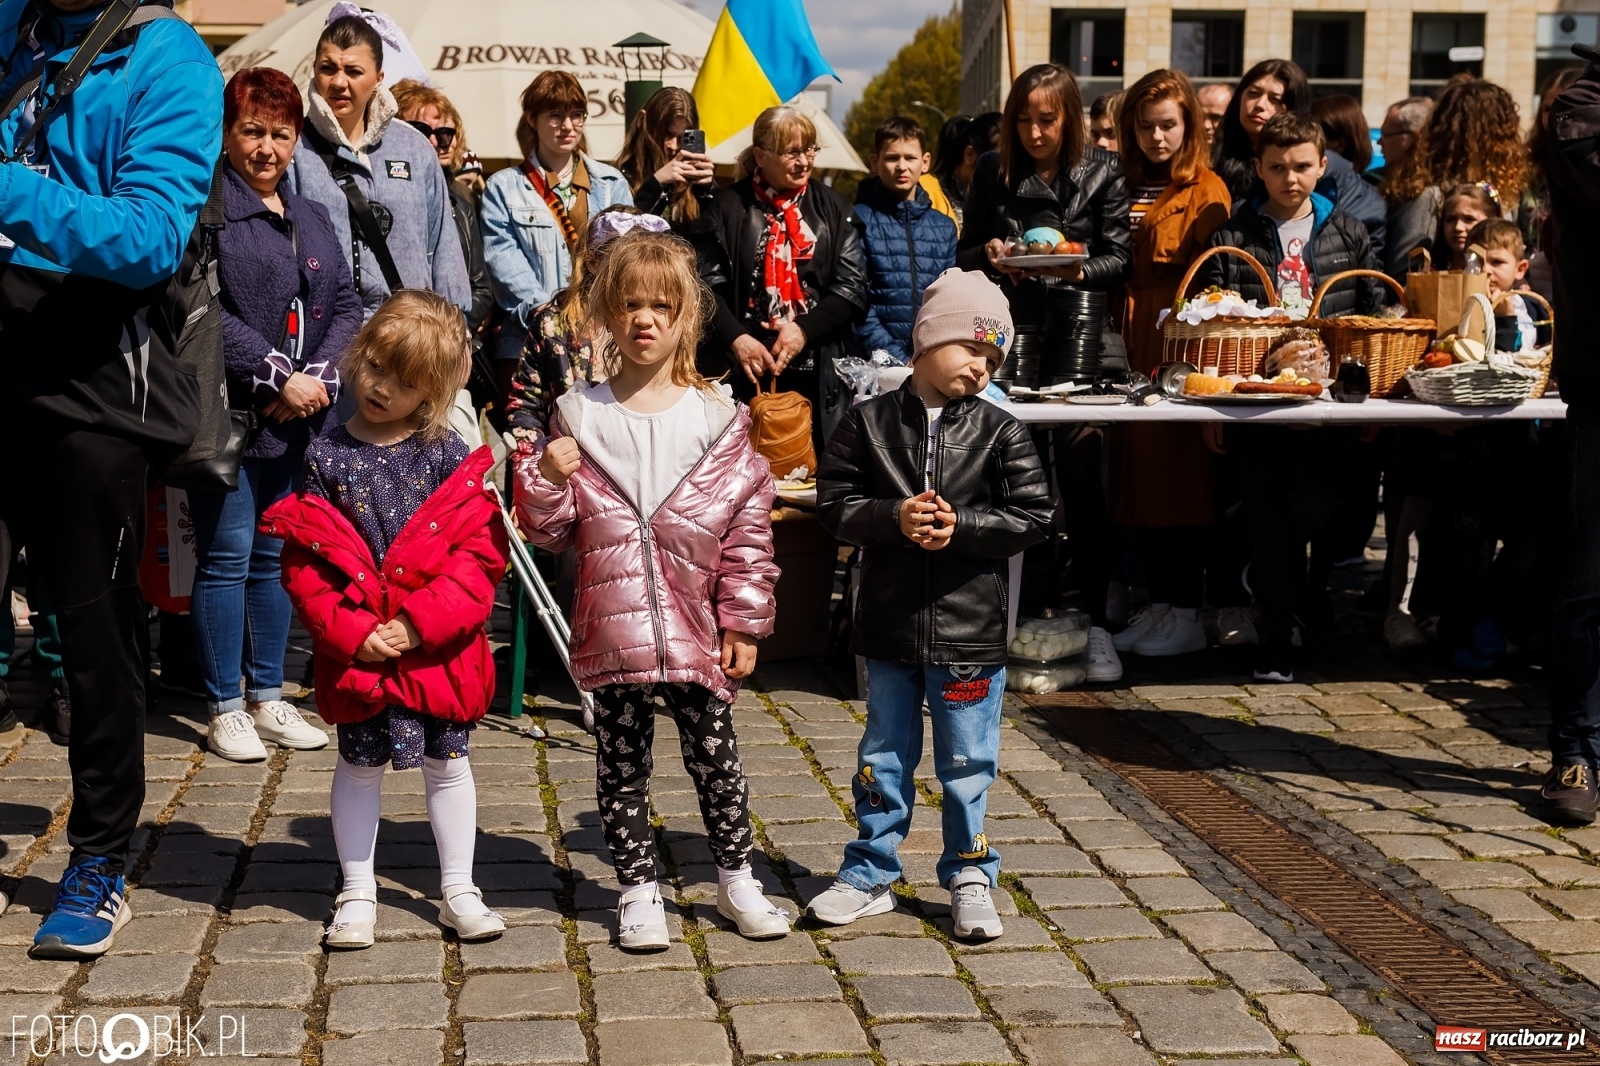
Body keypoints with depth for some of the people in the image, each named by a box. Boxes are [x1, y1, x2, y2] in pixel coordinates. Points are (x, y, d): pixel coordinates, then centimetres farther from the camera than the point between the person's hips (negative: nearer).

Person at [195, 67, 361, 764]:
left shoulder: (313, 221, 16)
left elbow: (346, 307, 11)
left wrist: (318, 376, -7)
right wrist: (279, 377, -16)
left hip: (297, 419, 6)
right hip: (229, 412, -6)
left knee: (275, 556, 12)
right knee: (227, 556, -2)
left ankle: (268, 697, 21)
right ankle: (225, 707, 8)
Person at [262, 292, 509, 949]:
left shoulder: (450, 457, -3)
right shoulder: (327, 457, -1)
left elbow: (480, 552, -8)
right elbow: (303, 561, -3)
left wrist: (420, 623, -17)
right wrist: (351, 631, -14)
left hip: (441, 647, 0)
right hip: (357, 649, 0)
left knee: (446, 760, 9)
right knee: (360, 763, 9)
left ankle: (458, 892, 22)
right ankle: (357, 894, 22)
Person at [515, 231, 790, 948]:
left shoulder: (717, 420, -1)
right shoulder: (579, 417, 1)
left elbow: (749, 529, 1)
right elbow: (551, 531, 5)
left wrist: (744, 622, -1)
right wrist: (547, 480, -15)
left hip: (696, 631, 0)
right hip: (611, 632, 1)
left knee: (715, 754, 7)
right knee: (621, 762, 10)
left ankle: (736, 878, 26)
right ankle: (638, 889, 24)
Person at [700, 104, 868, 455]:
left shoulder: (832, 208, 10)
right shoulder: (729, 206, 3)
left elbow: (852, 287, 3)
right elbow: (709, 284, -2)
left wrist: (805, 329, -9)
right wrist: (735, 337, -16)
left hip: (821, 371, 2)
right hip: (750, 368, -2)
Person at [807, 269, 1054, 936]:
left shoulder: (999, 433, -3)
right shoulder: (870, 423, -1)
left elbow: (1034, 515, -6)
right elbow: (834, 505, -3)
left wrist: (959, 524, -17)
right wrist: (894, 517, -20)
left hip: (969, 628, -1)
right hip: (889, 623, 1)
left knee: (967, 765, 8)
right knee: (884, 758, 14)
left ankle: (970, 880, 22)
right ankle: (870, 875, 26)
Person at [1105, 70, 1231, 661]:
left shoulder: (1206, 190, -1)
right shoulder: (1126, 187, 17)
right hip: (1131, 340, 6)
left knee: (1176, 470, -5)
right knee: (1137, 471, 6)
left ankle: (1187, 613, 2)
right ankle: (1158, 603, 15)